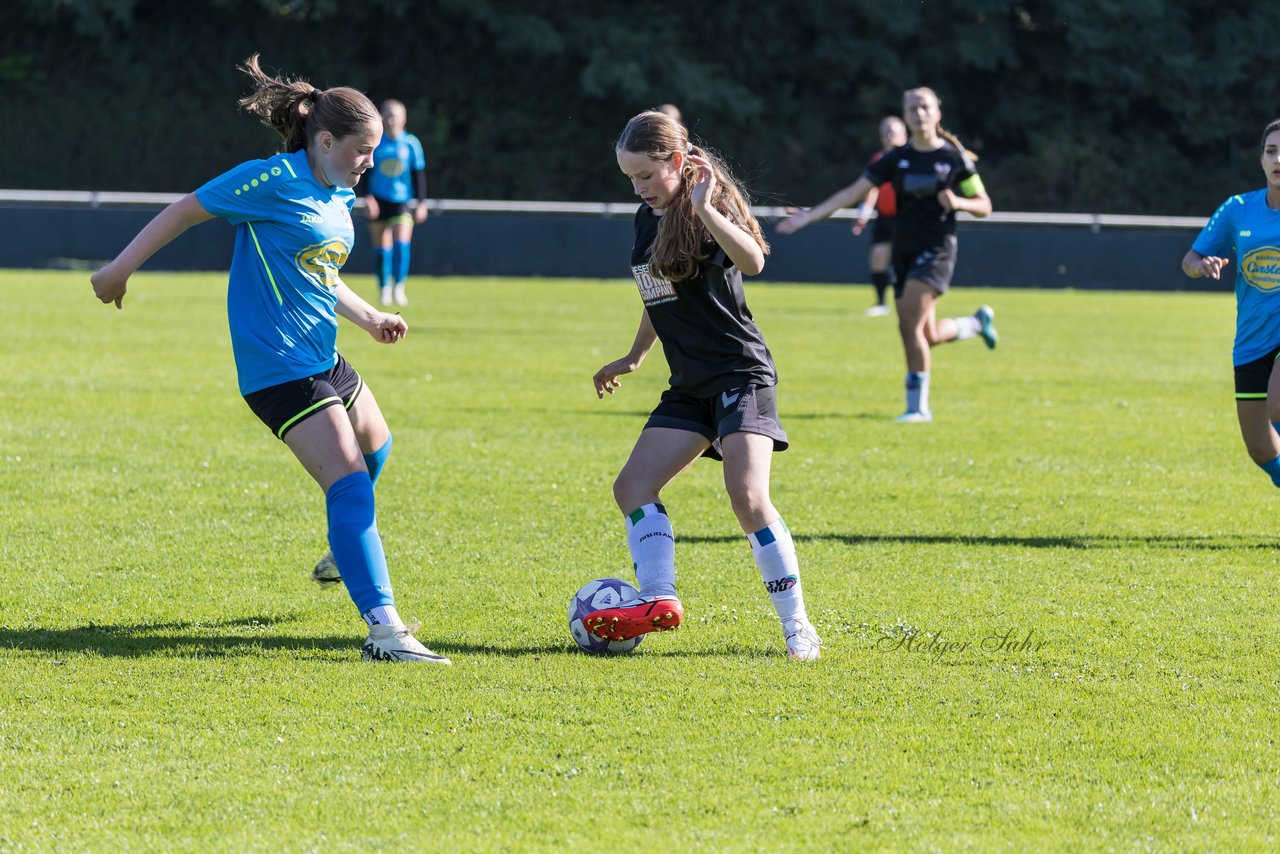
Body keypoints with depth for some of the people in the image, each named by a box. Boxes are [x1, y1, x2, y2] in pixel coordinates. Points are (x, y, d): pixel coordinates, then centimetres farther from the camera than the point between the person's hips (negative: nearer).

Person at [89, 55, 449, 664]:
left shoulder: (336, 200, 12)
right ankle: (384, 630, -26)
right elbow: (187, 210, -8)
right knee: (350, 483, -19)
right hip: (281, 368, -10)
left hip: (323, 359, 10)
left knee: (376, 446, 31)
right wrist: (120, 269, -6)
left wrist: (370, 318, 19)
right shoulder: (275, 181, -15)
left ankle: (348, 556, 56)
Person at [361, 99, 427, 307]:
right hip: (378, 201, 1)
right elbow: (365, 171, 2)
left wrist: (421, 202, 3)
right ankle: (384, 288, 17)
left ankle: (399, 287, -7)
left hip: (403, 201, -1)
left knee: (401, 243, -17)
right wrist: (368, 196, -9)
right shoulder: (374, 142, -2)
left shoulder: (411, 143, -1)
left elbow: (419, 174, 5)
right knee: (381, 248, 4)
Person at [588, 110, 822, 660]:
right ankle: (659, 600, -11)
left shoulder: (710, 208, -12)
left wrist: (702, 208, -37)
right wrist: (634, 358, 35)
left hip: (741, 376, -9)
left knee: (748, 497, -20)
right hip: (690, 387, 9)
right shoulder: (647, 218, 11)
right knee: (633, 486, -3)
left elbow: (753, 261, -33)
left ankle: (798, 629, -16)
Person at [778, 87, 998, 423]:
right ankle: (978, 322, 39)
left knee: (909, 322, -20)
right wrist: (810, 215, -7)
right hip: (905, 250, 5)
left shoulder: (955, 157, -2)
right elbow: (853, 192, 2)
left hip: (937, 248, -5)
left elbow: (984, 206, 4)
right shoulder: (896, 159, 6)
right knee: (927, 336, 7)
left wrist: (957, 202, -18)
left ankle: (917, 405, -11)